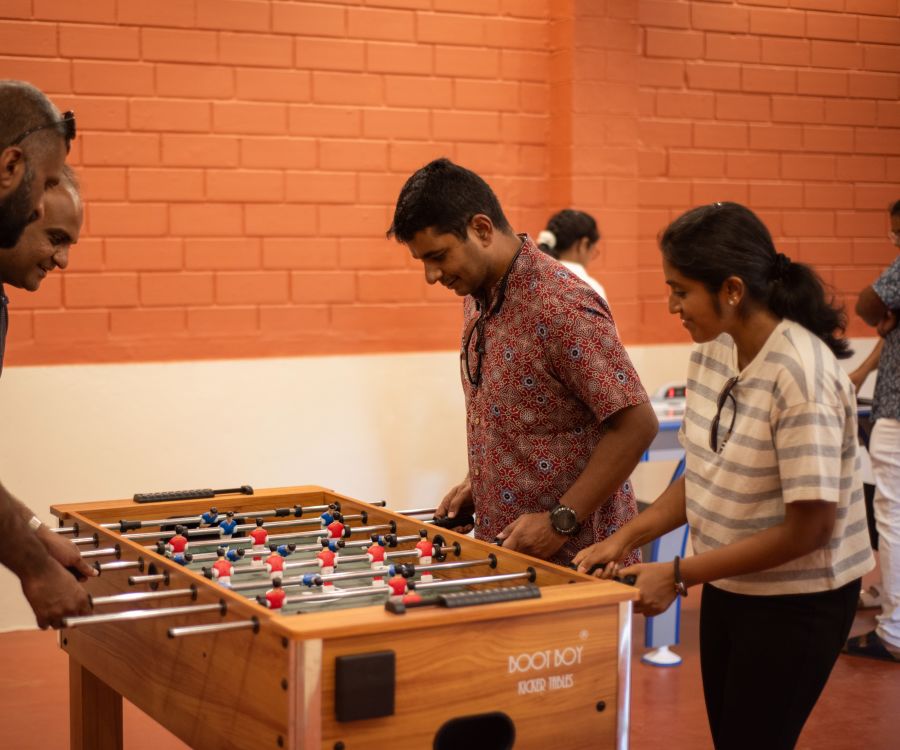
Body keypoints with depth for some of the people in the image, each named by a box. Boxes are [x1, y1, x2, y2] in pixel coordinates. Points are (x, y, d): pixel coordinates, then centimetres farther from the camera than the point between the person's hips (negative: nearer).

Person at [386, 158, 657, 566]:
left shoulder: (561, 307, -21)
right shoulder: (476, 296, 6)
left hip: (571, 554, -8)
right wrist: (477, 481, 6)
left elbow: (636, 424, -21)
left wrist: (561, 520, -21)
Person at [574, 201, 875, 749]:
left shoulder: (801, 374, -25)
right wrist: (628, 538, -5)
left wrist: (678, 575, -19)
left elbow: (809, 529, -23)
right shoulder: (713, 351, -2)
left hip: (797, 600, -7)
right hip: (728, 588, 7)